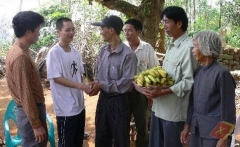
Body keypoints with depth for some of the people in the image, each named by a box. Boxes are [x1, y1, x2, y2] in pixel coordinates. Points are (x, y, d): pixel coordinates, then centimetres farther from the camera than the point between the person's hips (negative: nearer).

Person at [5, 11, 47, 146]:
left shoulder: (19, 50, 7)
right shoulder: (20, 56, -24)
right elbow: (25, 94, -24)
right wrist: (36, 125, -19)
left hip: (33, 109, 9)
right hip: (30, 112, -9)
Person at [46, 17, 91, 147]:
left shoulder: (76, 52, 7)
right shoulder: (54, 53, -15)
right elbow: (56, 78, -19)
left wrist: (86, 86, -3)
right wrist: (80, 86, -24)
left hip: (79, 104, 7)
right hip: (65, 107, -7)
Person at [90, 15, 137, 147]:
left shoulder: (128, 54, -18)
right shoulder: (103, 51, 3)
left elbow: (126, 83, -20)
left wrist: (102, 85, -18)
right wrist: (96, 85, -9)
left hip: (118, 101, -6)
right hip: (103, 99, 6)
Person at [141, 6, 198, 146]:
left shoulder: (188, 47, -17)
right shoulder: (172, 45, 11)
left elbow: (189, 82, -20)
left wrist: (163, 92, -22)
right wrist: (155, 86, 4)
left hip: (174, 109, -9)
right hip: (159, 105, 9)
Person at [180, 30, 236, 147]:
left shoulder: (221, 73, -14)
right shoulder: (198, 71, 5)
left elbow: (228, 107, -13)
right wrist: (187, 125, 13)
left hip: (214, 131, -6)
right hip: (196, 129, 6)